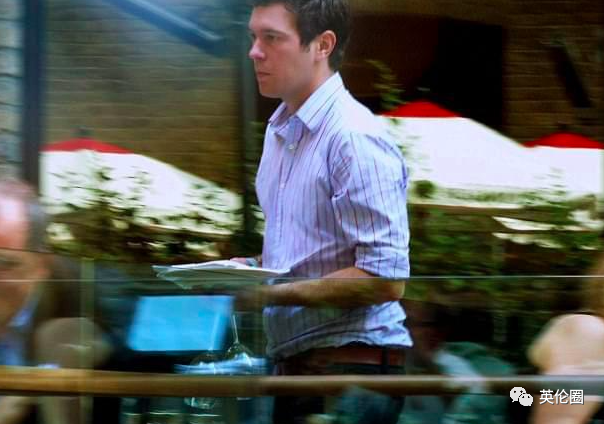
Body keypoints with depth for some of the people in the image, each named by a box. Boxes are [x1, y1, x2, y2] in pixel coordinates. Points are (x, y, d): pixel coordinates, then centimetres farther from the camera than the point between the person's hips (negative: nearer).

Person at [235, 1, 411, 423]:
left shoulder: (356, 138, -15)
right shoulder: (279, 131, 14)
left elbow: (385, 279, -21)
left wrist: (267, 293, -20)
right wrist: (251, 267, 6)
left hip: (349, 361, -9)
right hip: (294, 363, 9)